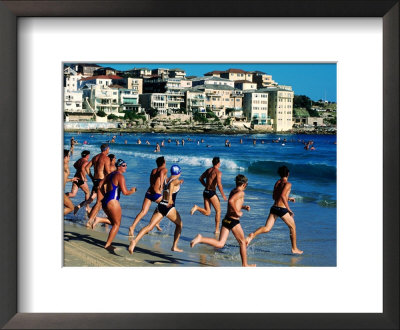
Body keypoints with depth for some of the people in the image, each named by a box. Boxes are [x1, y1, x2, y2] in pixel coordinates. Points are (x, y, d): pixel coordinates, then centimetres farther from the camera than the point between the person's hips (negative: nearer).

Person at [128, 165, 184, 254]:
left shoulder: (166, 180, 15)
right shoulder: (176, 181, -3)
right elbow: (171, 184, -26)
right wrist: (170, 198, -37)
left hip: (160, 205, 5)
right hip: (169, 207, -5)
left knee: (149, 226, -8)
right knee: (179, 224, 21)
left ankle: (135, 241, -31)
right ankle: (174, 246, 21)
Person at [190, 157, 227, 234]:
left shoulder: (208, 170, 12)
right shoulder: (218, 172, -10)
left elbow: (201, 178, 18)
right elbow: (219, 184, -19)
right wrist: (223, 195, -11)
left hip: (205, 192, 6)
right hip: (212, 192, -6)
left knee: (207, 212, 11)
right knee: (218, 211, 10)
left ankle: (197, 208, -16)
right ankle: (217, 230, 11)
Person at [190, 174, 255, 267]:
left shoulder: (233, 191, 16)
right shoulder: (241, 193, -10)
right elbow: (231, 201, -28)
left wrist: (243, 207, 23)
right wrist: (237, 212, -20)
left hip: (226, 219, 7)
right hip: (234, 221, -7)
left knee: (220, 244, 1)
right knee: (242, 242, 12)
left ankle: (200, 239, -17)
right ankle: (245, 265, 21)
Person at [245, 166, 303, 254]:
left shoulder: (277, 182, 16)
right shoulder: (288, 184, -6)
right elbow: (283, 195, -22)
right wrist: (289, 209, -19)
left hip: (274, 207, 6)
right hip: (282, 209, -6)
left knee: (266, 228, -3)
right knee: (292, 227, 15)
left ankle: (252, 235, -30)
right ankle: (294, 249, 22)